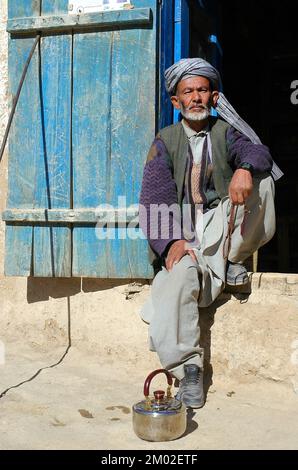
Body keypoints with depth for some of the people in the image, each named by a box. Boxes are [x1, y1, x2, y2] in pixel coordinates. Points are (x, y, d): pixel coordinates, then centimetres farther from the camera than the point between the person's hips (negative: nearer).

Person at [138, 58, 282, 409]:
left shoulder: (226, 131, 10)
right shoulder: (165, 141, 8)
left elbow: (256, 152, -12)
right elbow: (155, 198, -4)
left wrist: (244, 169, -39)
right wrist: (172, 241, -22)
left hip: (221, 231, 1)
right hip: (184, 240, 0)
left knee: (258, 176, -21)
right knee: (178, 276, -33)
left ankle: (234, 262, -12)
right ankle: (189, 370, -18)